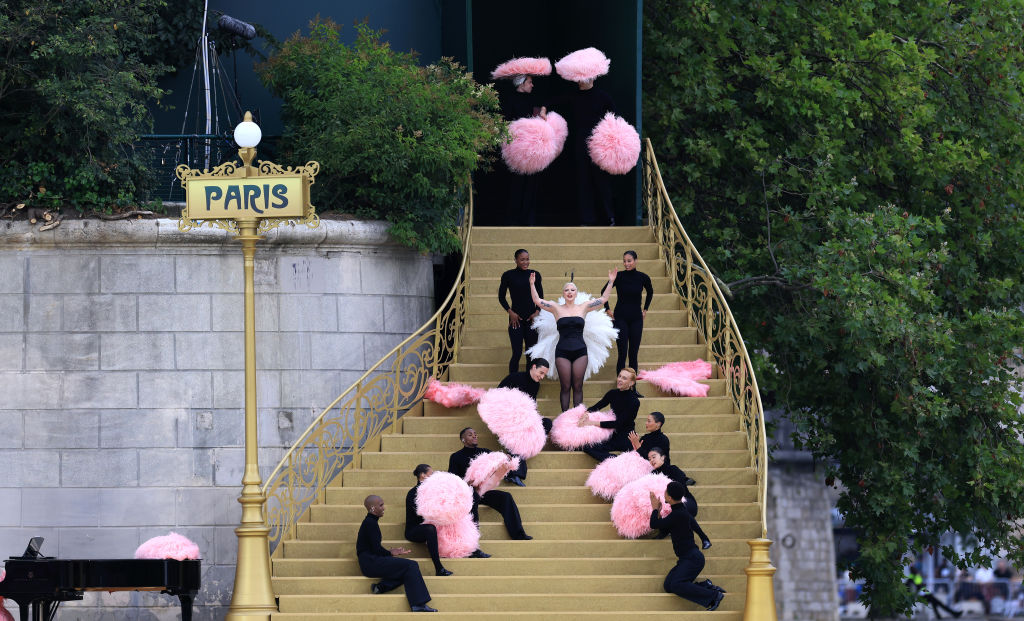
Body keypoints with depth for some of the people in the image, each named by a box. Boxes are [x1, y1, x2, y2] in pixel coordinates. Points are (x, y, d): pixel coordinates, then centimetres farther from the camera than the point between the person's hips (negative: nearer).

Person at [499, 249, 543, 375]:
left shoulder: (534, 274, 5)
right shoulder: (508, 275, -2)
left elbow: (540, 297, 12)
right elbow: (501, 297, 4)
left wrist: (537, 312, -2)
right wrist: (510, 312, -7)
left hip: (532, 318, 3)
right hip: (516, 318, -3)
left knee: (531, 354, 4)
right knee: (517, 353, -9)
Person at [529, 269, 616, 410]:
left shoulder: (583, 308, 10)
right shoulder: (557, 308, 7)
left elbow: (603, 299, 12)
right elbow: (537, 301, 3)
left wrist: (610, 282, 8)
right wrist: (532, 284, -6)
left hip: (580, 351, 1)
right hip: (562, 352, -1)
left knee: (578, 386, 2)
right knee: (565, 387, 0)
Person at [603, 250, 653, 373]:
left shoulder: (643, 278, -2)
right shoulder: (619, 276, -7)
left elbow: (650, 293, 20)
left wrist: (645, 309, 15)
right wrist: (607, 309, 5)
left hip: (636, 318, 2)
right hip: (621, 317, -2)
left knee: (634, 353, 3)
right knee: (622, 353, -6)